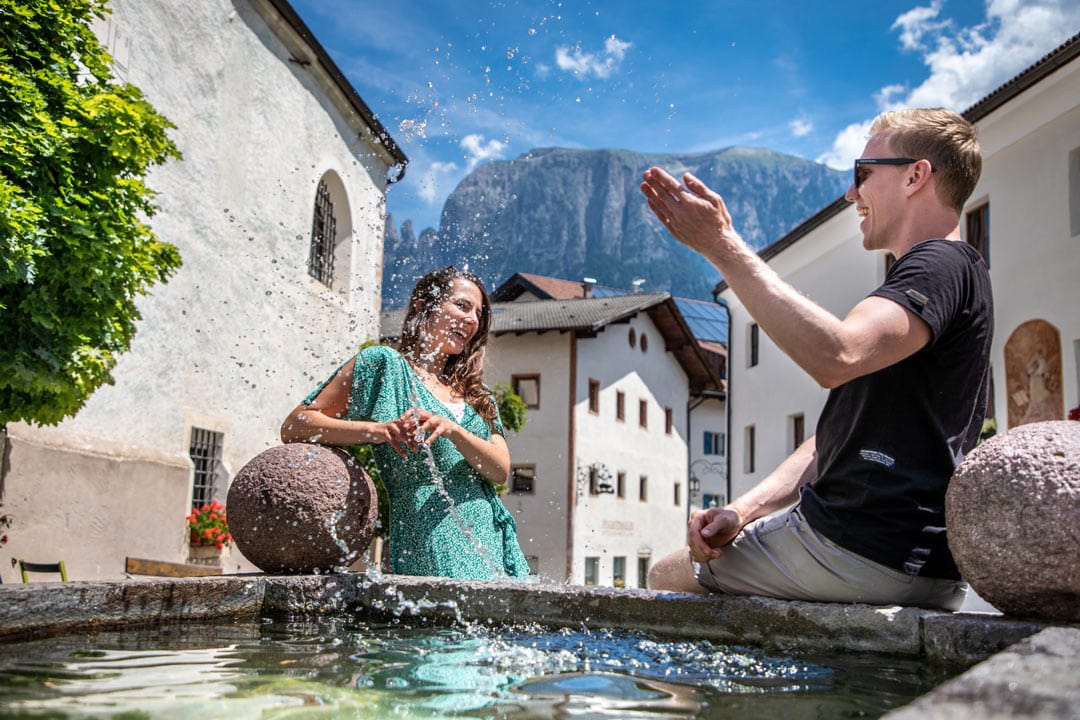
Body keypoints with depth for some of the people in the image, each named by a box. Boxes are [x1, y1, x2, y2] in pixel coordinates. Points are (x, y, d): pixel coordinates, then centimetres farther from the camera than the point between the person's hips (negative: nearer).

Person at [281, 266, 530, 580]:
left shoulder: (476, 395, 23)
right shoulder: (383, 363, 7)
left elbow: (501, 471, 7)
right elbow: (294, 427, 2)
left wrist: (453, 430, -11)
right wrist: (377, 430, -12)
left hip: (491, 540, 5)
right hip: (431, 534, -5)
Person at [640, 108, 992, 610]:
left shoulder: (942, 266, -11)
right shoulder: (928, 275, 22)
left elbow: (835, 357, -33)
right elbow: (843, 434, 17)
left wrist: (722, 247, -26)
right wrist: (745, 510, 5)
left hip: (868, 552, -10)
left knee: (667, 579, -1)